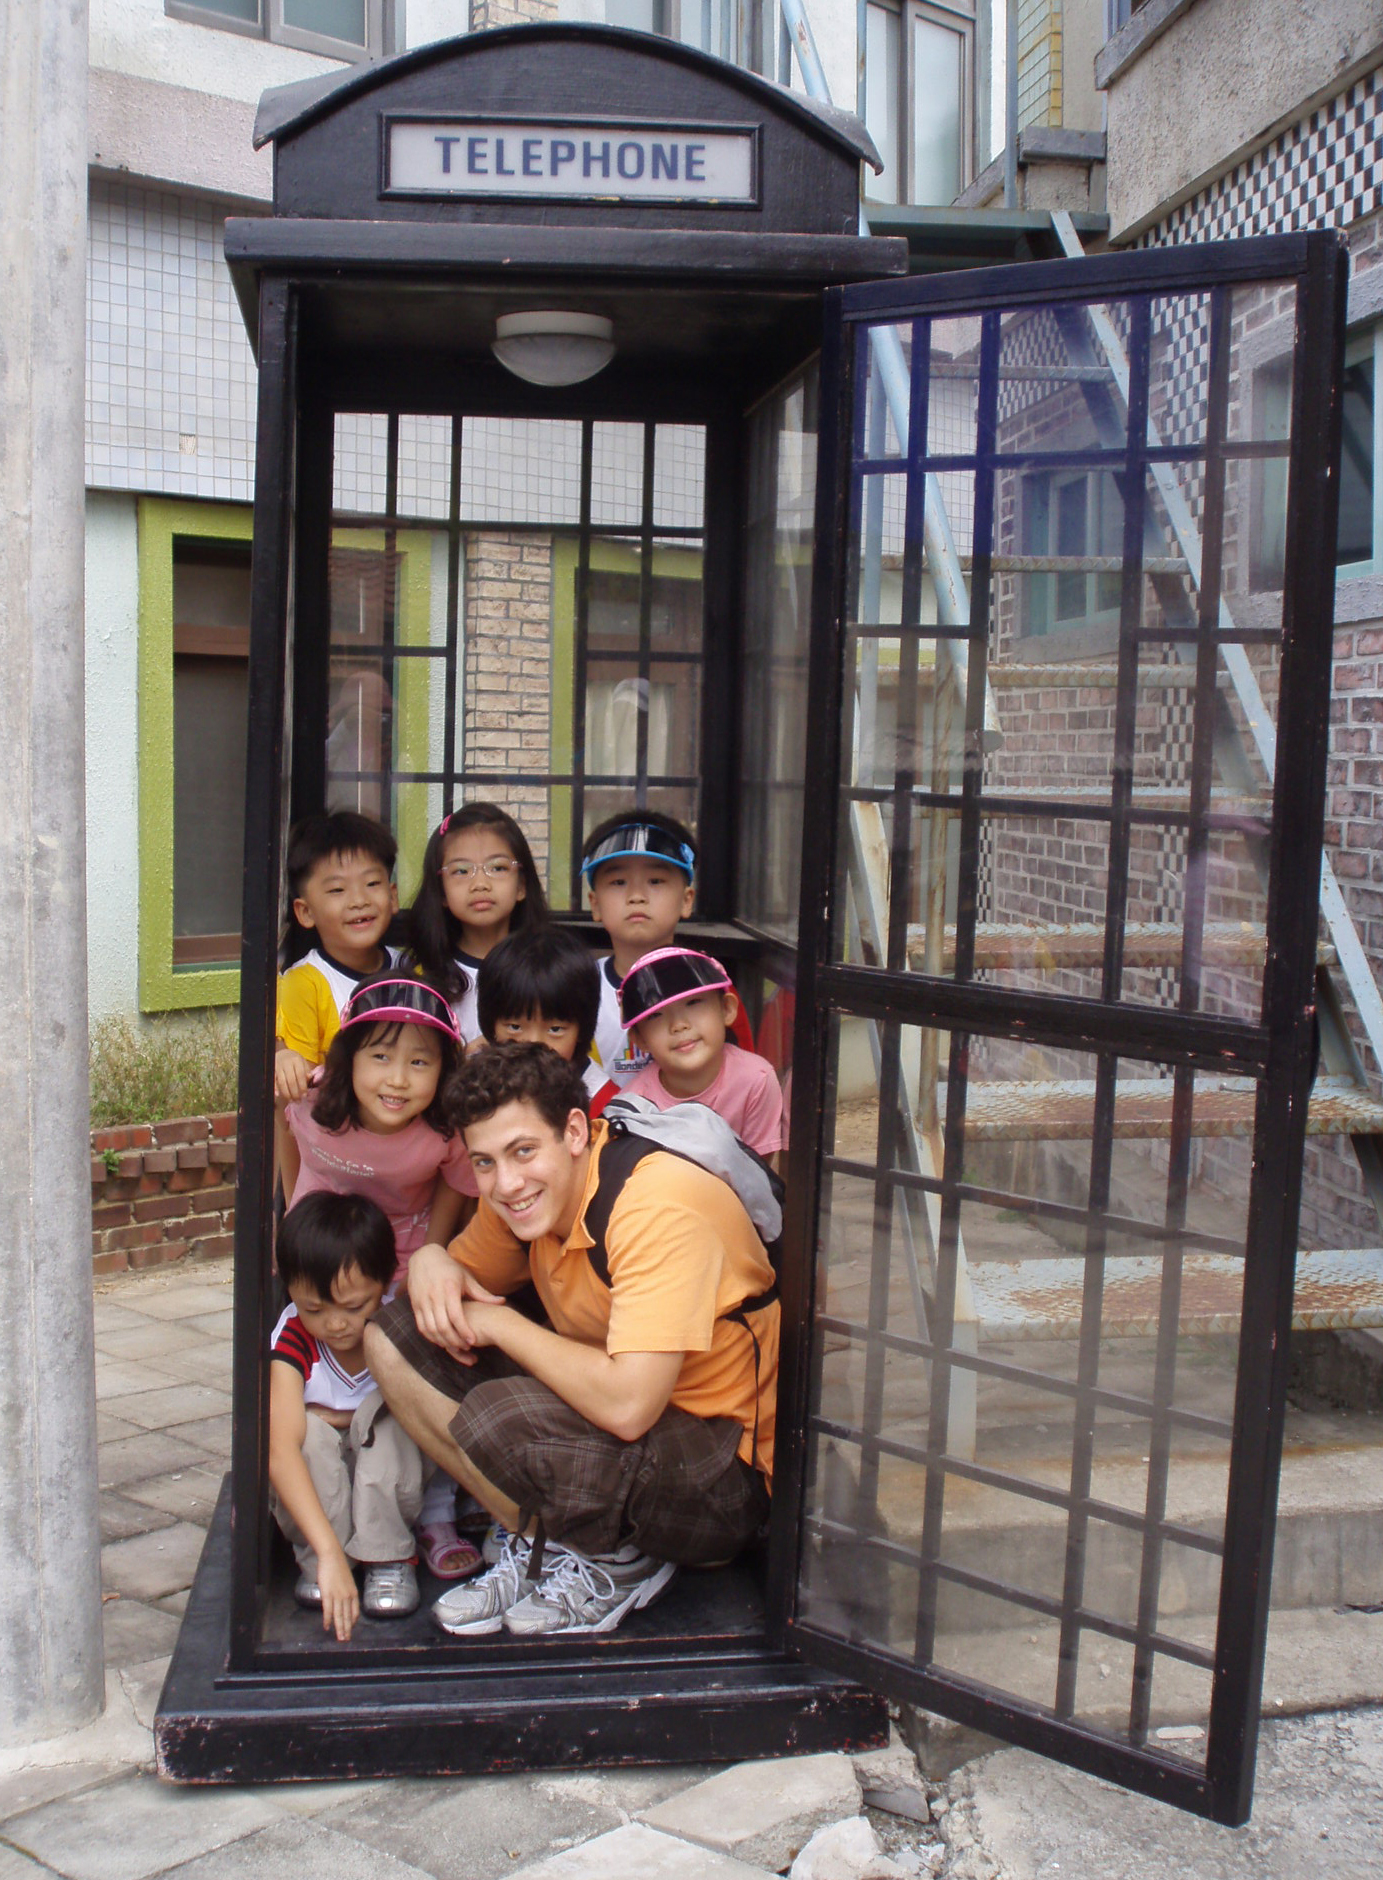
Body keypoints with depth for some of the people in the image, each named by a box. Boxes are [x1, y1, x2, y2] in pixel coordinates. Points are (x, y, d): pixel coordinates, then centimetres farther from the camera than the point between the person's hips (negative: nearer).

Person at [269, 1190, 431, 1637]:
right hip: (314, 1486, -1)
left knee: (385, 1413, -29)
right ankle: (313, 1561, -13)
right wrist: (329, 1552, -50)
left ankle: (389, 1558, -16)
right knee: (307, 1432, -31)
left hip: (390, 1483, 1)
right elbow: (281, 1449, -39)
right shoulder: (293, 1340, -26)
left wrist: (341, 1419, -21)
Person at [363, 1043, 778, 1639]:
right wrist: (430, 1261, -12)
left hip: (730, 1480, -8)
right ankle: (537, 1542, 2)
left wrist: (498, 1323, -21)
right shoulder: (528, 1190, -3)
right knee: (394, 1337, -2)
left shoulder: (658, 1207, -28)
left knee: (497, 1417, -33)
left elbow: (628, 1405, -35)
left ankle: (614, 1559, -3)